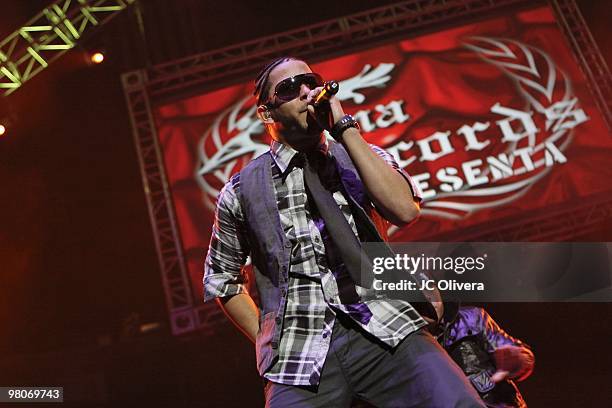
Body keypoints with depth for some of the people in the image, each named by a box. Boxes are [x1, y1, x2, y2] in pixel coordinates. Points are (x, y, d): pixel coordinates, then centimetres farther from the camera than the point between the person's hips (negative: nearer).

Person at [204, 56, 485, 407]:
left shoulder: (362, 156, 12)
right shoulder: (241, 190, 9)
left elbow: (404, 209, -9)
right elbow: (221, 279, 21)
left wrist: (345, 128, -8)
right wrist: (266, 338, 9)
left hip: (387, 330, 1)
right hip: (301, 353, 0)